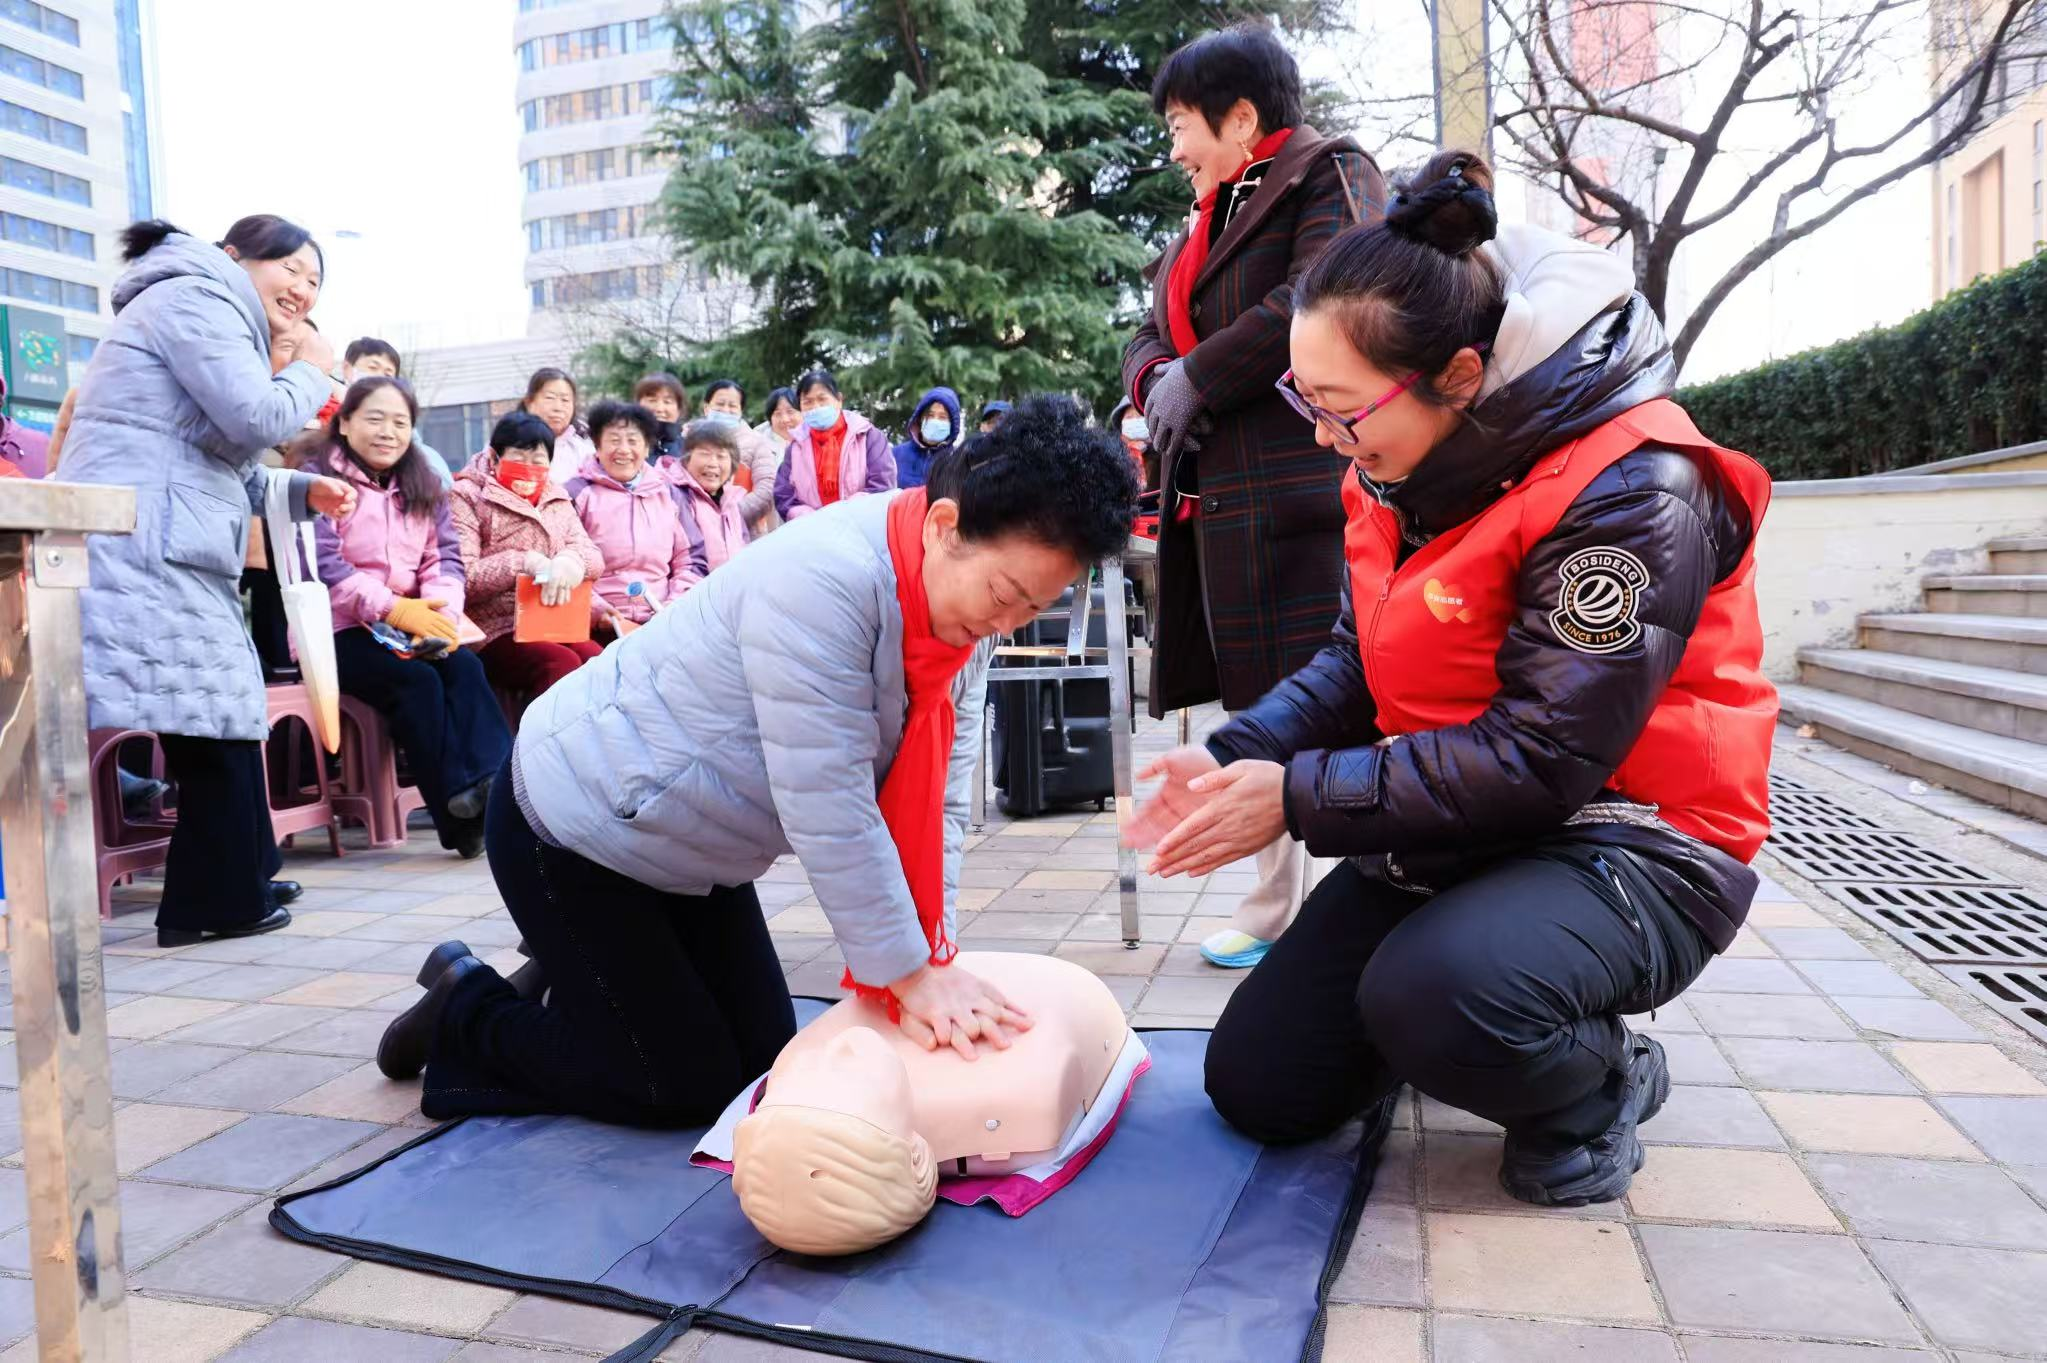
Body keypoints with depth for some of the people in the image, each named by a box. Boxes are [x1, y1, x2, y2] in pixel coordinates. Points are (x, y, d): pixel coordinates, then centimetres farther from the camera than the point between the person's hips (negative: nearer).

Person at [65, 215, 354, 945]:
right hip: (142, 551, -11)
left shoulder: (205, 309, 30)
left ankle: (230, 887, 24)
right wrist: (310, 371, 1)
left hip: (159, 551, 11)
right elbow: (257, 420, -17)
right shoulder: (198, 296, -4)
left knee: (218, 717, 15)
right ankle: (225, 900, 4)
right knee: (219, 720, -7)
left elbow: (225, 469, 28)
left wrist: (306, 491, 15)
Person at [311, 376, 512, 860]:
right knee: (417, 680, -29)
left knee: (465, 666, -25)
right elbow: (322, 566, -15)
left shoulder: (423, 485, 15)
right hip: (337, 629, -5)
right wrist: (396, 609, -26)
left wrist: (442, 612, -15)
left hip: (408, 625, 5)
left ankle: (497, 782, -35)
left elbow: (445, 558, 6)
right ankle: (460, 812, -29)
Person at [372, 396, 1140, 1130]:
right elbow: (827, 812, -32)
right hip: (576, 825, -8)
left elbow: (937, 801, -8)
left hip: (685, 844, 8)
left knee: (761, 1060, 14)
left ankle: (568, 981, 31)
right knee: (688, 1088, 1)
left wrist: (928, 965, -15)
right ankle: (467, 1011, 20)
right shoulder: (824, 580, -34)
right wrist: (909, 973, -25)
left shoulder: (966, 608, -8)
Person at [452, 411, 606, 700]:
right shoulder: (467, 497, 4)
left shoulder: (558, 500, 21)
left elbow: (593, 557, 10)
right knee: (562, 663, -32)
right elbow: (460, 578, -9)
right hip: (493, 634, -4)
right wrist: (523, 562, -18)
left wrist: (570, 561, -14)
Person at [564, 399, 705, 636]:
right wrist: (596, 609, -12)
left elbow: (692, 561, 20)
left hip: (662, 623, 4)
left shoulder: (667, 493, 21)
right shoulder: (578, 493, 9)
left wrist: (675, 606, 3)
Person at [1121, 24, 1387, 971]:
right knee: (1255, 705, 12)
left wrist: (1197, 380, -10)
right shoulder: (1212, 220, 26)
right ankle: (1279, 905, 23)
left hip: (1298, 487, -9)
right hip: (1217, 496, 9)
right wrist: (1154, 380, -1)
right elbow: (1151, 340, 23)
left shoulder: (1329, 175, 0)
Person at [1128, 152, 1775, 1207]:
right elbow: (1357, 664, 5)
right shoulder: (1396, 467, 1)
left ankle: (1599, 1090, -3)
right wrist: (1235, 758, -12)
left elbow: (1541, 758, -27)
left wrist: (1299, 799, -25)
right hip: (1448, 831, 7)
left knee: (1431, 994, -37)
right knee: (1256, 1084, 3)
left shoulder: (1630, 490, -24)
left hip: (1630, 848, -7)